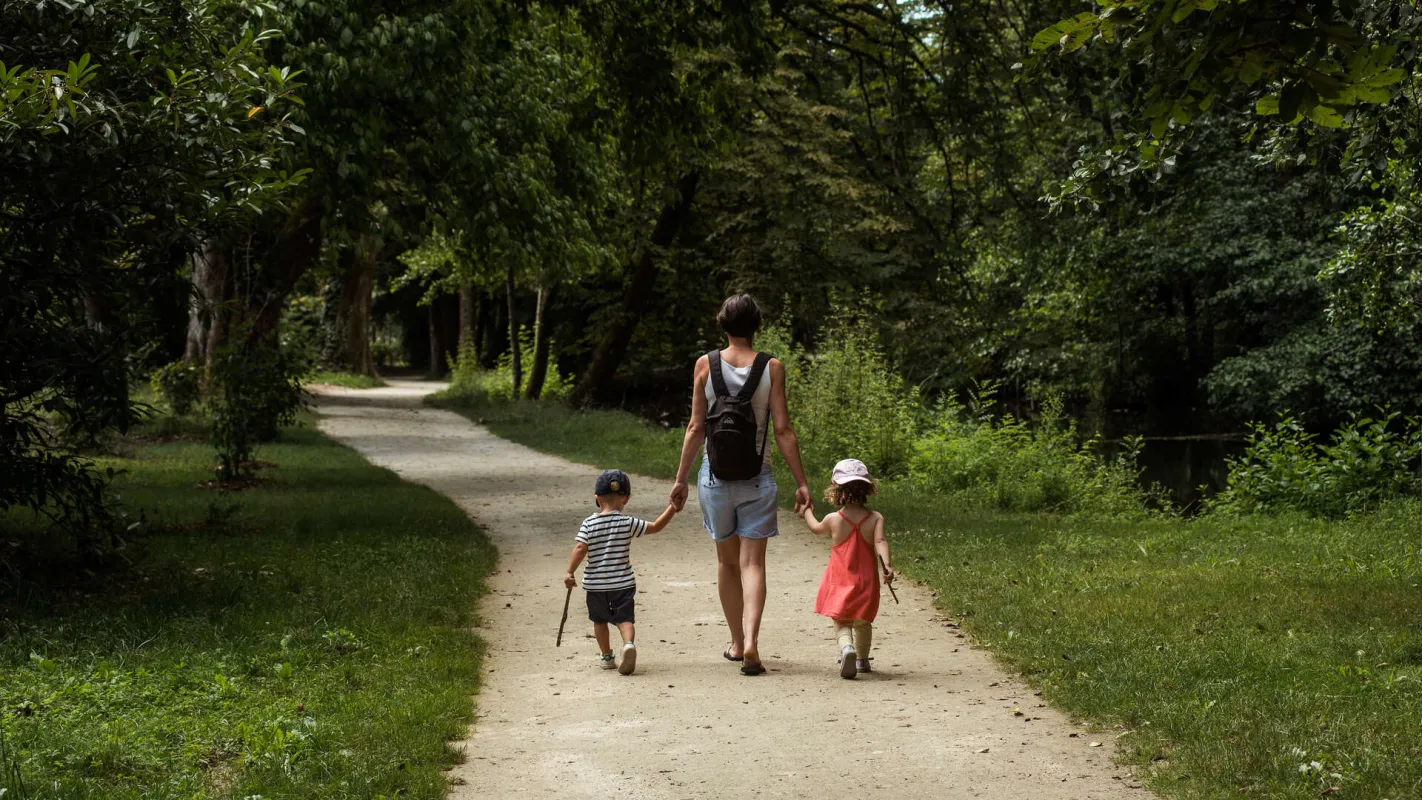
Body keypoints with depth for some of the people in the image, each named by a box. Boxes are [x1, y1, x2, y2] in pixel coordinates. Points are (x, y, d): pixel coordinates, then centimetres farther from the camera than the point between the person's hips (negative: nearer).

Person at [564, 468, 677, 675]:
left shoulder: (589, 524, -6)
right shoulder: (628, 523, -6)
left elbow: (580, 549, -14)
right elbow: (656, 527, 0)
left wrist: (570, 573, -9)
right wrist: (671, 510, 10)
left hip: (595, 584, 1)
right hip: (623, 583, -1)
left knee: (600, 620, 18)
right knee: (625, 619, -1)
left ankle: (606, 656, 23)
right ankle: (629, 643, -29)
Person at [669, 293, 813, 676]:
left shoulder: (706, 365, -2)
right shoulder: (771, 368, -5)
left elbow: (696, 428, -1)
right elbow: (783, 430, -7)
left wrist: (681, 479, 7)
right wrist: (801, 482, -2)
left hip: (715, 475, 1)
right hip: (757, 478, -1)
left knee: (727, 562, 15)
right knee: (752, 563, -1)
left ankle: (737, 642, 24)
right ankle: (750, 641, -19)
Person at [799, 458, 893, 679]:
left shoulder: (833, 519, -4)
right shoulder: (875, 518, -6)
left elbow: (816, 529, 18)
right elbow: (880, 542, -22)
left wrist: (807, 513, 37)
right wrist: (886, 566, -31)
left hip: (840, 581, -1)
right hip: (866, 581, 1)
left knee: (841, 622, -2)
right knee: (863, 622, 20)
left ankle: (847, 648, -30)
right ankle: (862, 659, 29)